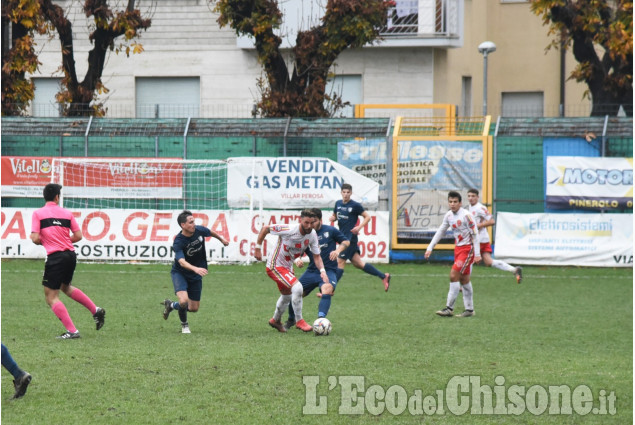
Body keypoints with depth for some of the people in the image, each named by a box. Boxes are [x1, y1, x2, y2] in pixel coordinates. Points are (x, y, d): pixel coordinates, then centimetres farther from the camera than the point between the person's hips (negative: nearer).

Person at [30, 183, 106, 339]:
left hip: (55, 257, -6)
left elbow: (35, 239, -10)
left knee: (51, 297, 2)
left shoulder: (38, 214, -4)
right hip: (70, 255, 6)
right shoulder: (67, 213, 7)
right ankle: (95, 310, 25)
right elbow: (78, 236, 6)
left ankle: (72, 331, -6)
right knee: (66, 287, 31)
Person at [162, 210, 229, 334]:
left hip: (196, 276, 5)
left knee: (194, 308, 6)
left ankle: (171, 305, 36)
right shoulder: (178, 242, -28)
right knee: (184, 300, -27)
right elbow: (182, 262, -41)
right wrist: (195, 269, -58)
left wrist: (221, 239, 30)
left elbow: (211, 232, 13)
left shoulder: (199, 230, -12)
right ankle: (184, 325, 4)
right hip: (180, 273, -5)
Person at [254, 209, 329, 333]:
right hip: (275, 266, -8)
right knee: (297, 288, -25)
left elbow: (316, 256, -3)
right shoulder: (289, 230, -29)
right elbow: (265, 228, -17)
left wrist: (322, 270, -21)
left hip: (288, 267, 8)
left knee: (287, 295, 26)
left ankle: (276, 320, 52)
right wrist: (258, 248, -13)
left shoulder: (312, 235, -10)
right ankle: (299, 321, -10)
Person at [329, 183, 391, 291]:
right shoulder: (338, 203, 11)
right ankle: (384, 276, 19)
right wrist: (332, 218, 1)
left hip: (350, 237, -8)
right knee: (358, 263, 9)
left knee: (340, 262, -7)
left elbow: (367, 217, -3)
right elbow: (335, 216, 24)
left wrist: (359, 227, -16)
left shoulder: (355, 205, -8)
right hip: (343, 237, 8)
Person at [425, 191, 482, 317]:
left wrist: (477, 254, -18)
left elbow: (475, 234, -16)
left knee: (453, 275, -14)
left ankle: (449, 308, -11)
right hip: (458, 248, 8)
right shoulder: (448, 215, 5)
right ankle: (469, 309, 17)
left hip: (468, 249, -8)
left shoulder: (466, 215, -17)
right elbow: (440, 232, 16)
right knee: (464, 279, 10)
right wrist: (430, 247, 12)